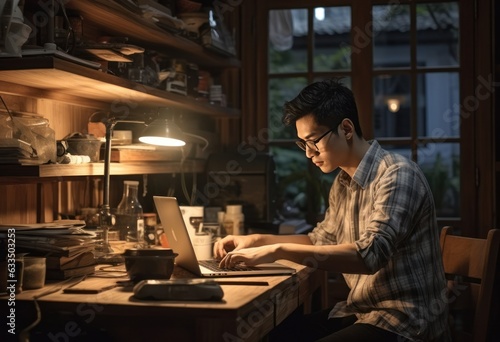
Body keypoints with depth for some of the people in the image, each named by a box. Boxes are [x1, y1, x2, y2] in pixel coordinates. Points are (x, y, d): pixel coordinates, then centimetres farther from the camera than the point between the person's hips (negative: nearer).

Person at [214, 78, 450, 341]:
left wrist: (278, 250, -29)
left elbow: (370, 254, -30)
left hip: (405, 321, -8)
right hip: (359, 312, 8)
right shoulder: (342, 183, 8)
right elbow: (322, 240, 23)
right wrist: (257, 240, 9)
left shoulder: (398, 175, -18)